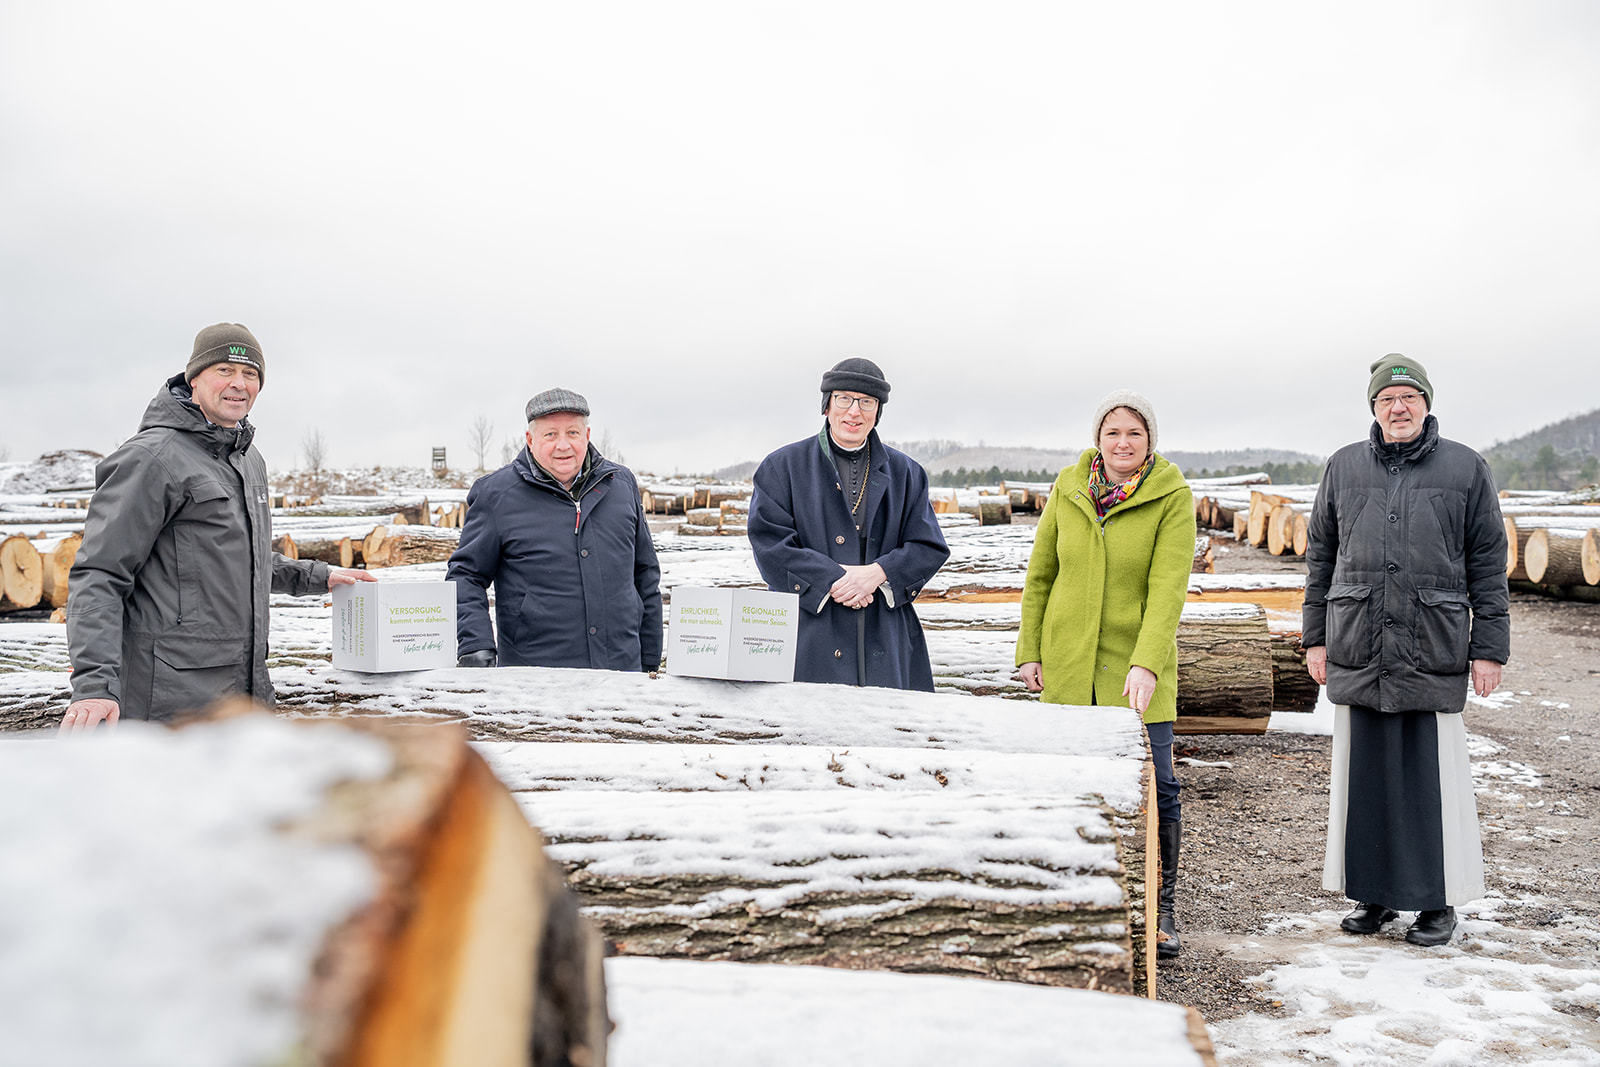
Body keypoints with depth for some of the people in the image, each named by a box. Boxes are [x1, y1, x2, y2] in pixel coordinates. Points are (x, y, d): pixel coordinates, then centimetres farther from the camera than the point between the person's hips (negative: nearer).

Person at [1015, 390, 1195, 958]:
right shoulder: (1069, 489, 3)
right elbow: (1040, 575, 9)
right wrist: (1029, 651, 5)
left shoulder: (1173, 497, -7)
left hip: (1138, 664, -2)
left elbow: (1168, 586, -17)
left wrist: (1147, 664, -28)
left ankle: (1164, 909, 15)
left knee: (1155, 786, -3)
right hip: (1068, 664, 3)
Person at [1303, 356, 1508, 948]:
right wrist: (1315, 637, 9)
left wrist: (1489, 648, 0)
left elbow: (1488, 564, 5)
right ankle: (1375, 893, 19)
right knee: (1364, 770, 7)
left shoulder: (1466, 468, 5)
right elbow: (1320, 556, 14)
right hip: (1358, 648, 2)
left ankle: (1439, 899, 14)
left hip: (1433, 649, -2)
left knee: (1433, 773, 0)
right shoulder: (1343, 466, 10)